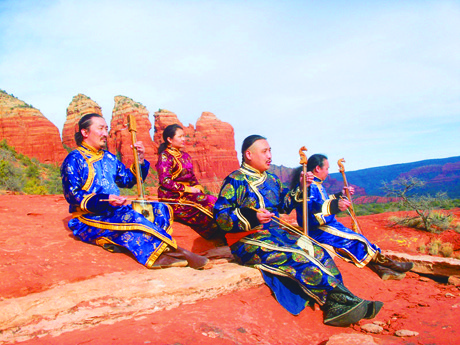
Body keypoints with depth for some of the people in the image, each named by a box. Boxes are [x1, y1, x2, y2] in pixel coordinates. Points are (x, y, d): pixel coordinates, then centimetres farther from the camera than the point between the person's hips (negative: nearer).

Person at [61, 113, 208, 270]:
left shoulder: (109, 158, 21)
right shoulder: (74, 160, -2)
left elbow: (129, 180, 23)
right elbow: (72, 195, -12)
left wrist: (140, 160, 6)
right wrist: (104, 200, -28)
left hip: (115, 210, 8)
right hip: (88, 218, -7)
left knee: (160, 209, -11)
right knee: (129, 217, -36)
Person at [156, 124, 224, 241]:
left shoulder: (185, 155, 17)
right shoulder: (165, 156, -6)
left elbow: (192, 177, 20)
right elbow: (165, 181, -16)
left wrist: (198, 187, -1)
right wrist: (188, 189, -16)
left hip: (188, 193, 7)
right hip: (173, 197, -7)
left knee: (214, 200, -16)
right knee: (210, 202, -22)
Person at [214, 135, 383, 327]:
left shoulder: (271, 179, 19)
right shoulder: (235, 181, -5)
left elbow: (283, 205, 28)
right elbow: (220, 216, -13)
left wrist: (300, 189, 13)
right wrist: (251, 217, -27)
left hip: (275, 232, 8)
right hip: (248, 240, -7)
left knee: (317, 251, -14)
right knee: (297, 256, -27)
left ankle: (336, 309, -20)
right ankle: (342, 301, -22)